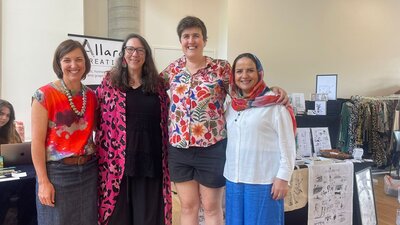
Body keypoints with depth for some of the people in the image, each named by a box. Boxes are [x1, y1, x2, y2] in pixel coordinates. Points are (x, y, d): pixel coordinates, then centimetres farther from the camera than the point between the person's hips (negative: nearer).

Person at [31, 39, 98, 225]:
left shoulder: (91, 96, 4)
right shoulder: (44, 95, -10)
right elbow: (37, 142, -11)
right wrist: (43, 181, -12)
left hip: (88, 171, 5)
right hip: (57, 172, -4)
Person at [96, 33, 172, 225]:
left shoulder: (157, 83, 7)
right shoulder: (110, 81, 3)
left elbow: (166, 119, 11)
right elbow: (97, 119, 4)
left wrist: (166, 157, 7)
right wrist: (101, 155, -3)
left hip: (150, 158, 1)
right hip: (118, 159, -1)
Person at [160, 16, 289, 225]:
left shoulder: (221, 68, -2)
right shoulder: (173, 69, 8)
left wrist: (274, 90, -15)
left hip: (212, 148, -3)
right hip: (179, 149, 3)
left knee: (212, 207, 12)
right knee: (188, 206, 16)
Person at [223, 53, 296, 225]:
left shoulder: (275, 104, -9)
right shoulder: (232, 106, 9)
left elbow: (287, 145, -10)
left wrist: (283, 177, -12)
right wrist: (229, 174, 12)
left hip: (263, 181, -5)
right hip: (234, 179, 6)